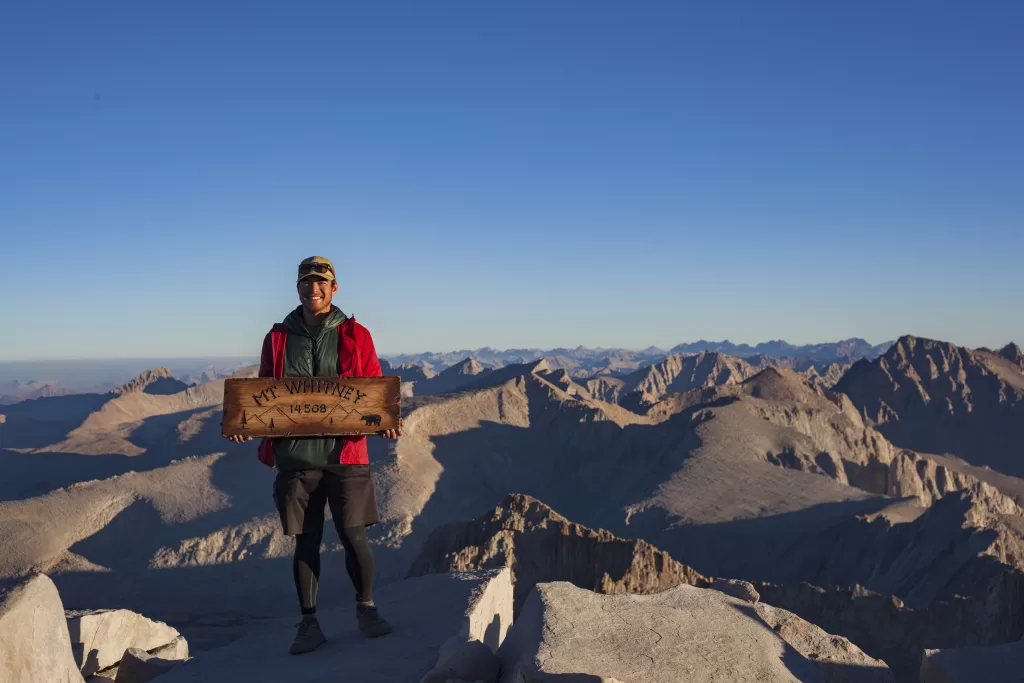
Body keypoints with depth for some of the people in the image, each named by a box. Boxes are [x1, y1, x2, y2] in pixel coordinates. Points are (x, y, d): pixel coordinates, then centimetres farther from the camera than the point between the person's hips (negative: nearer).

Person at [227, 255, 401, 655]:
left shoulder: (356, 337, 4)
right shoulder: (278, 339, 9)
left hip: (344, 454, -1)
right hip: (295, 456, 2)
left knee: (354, 537, -1)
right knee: (305, 542, 8)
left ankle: (366, 610, 21)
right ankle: (308, 623, 21)